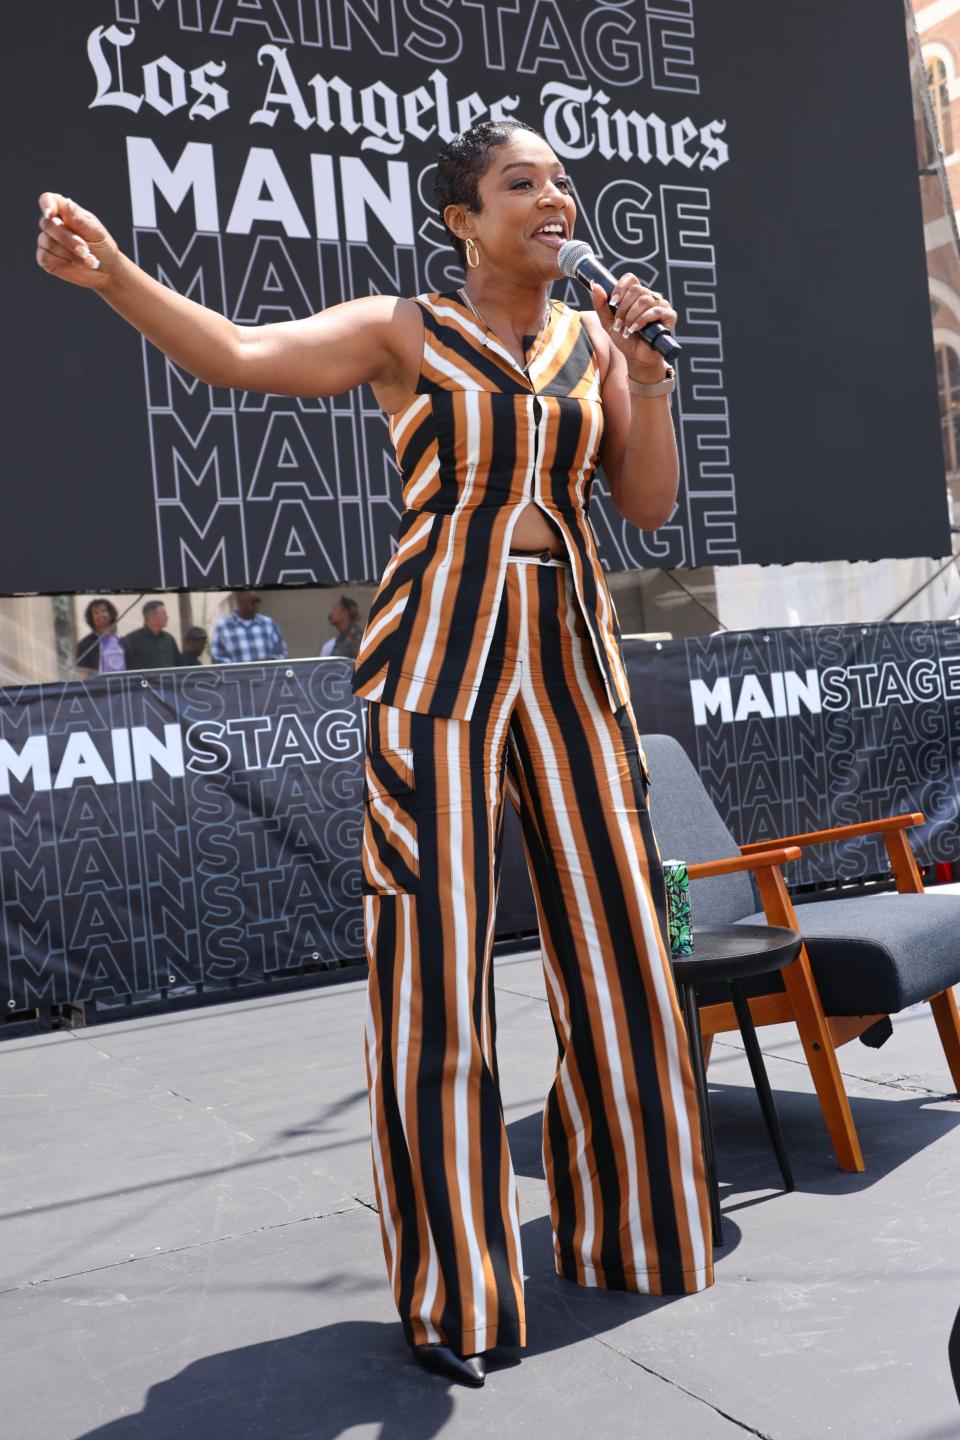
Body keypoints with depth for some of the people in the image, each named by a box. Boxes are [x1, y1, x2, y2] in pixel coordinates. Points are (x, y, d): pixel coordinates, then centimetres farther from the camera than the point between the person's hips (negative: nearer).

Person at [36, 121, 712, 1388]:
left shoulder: (593, 338, 16)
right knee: (436, 965, -5)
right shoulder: (403, 331, 4)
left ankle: (624, 1247, 24)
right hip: (437, 661, -4)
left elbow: (650, 505, 10)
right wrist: (111, 271, -24)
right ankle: (453, 1295, 10)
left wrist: (645, 368, -1)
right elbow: (238, 354, -10)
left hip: (572, 661, 5)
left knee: (616, 956, 5)